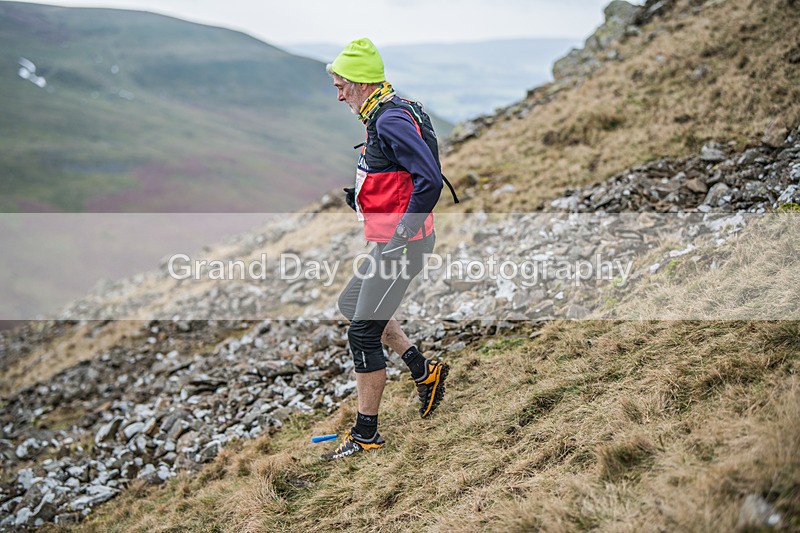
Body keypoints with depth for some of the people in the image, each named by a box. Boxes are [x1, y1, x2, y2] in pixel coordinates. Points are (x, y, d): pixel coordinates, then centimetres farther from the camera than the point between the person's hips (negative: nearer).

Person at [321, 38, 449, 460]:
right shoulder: (383, 116, 13)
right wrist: (350, 195, 12)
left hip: (400, 245, -11)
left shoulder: (391, 120, -19)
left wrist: (402, 234, -23)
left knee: (363, 334, -5)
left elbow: (430, 179, -25)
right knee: (351, 304, 24)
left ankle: (366, 434, 7)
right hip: (390, 243, 11)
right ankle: (424, 371, 25)